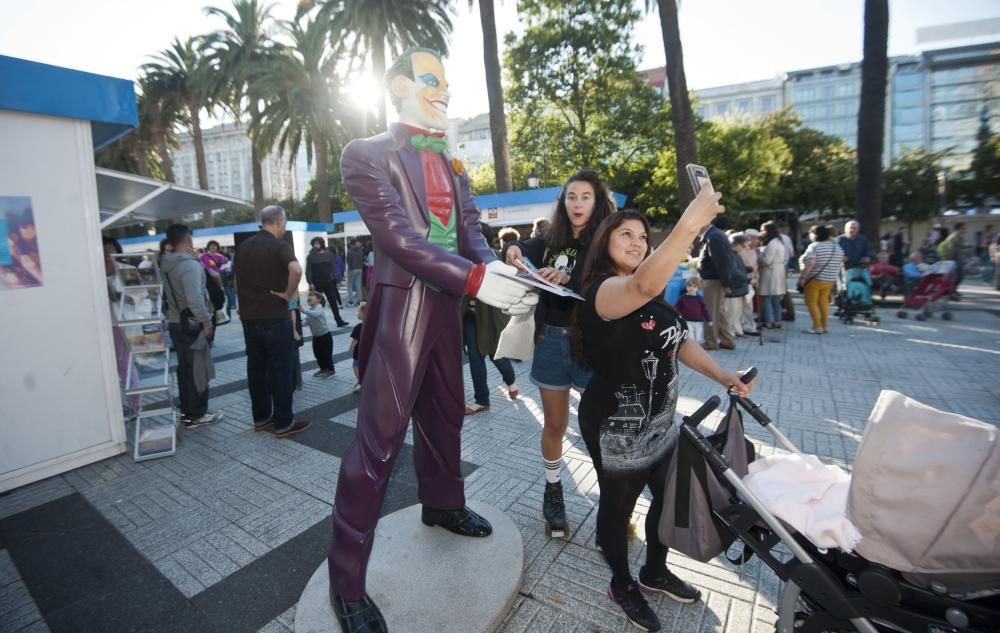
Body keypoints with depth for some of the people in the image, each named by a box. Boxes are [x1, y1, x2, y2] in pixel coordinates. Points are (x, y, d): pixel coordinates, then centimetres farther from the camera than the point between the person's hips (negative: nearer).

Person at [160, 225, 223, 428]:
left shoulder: (166, 264, 7)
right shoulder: (190, 264, -20)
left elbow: (169, 293, 13)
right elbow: (194, 298, -28)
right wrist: (207, 322, -20)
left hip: (175, 322, 9)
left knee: (184, 367, 17)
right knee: (198, 369, 1)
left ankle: (186, 410, 26)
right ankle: (197, 415, 9)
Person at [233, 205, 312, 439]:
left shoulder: (244, 246, 11)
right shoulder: (279, 245, -12)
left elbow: (237, 279, 18)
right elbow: (296, 270, -32)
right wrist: (288, 294, -18)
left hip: (249, 317, 7)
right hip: (274, 317, -7)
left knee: (256, 368, 14)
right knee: (281, 370, 0)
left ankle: (261, 417, 24)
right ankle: (283, 423, 6)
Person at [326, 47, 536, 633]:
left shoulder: (453, 164, 17)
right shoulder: (367, 154, -5)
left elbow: (471, 230, 7)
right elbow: (397, 236, -18)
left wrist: (493, 265, -16)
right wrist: (477, 279, -28)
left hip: (446, 308, 7)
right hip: (401, 307, -7)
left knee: (445, 415, 20)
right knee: (379, 439, -5)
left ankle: (443, 503, 44)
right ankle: (347, 581, 11)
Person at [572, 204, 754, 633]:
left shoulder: (655, 298, 10)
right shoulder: (602, 290, -21)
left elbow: (680, 340, 13)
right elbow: (643, 286, -43)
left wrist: (722, 376, 0)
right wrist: (689, 224, -49)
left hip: (660, 420, 9)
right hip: (618, 429, -9)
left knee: (670, 498, 23)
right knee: (618, 507, 12)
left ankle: (655, 573, 48)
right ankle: (623, 586, 38)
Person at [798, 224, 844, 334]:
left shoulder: (814, 246, -16)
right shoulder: (836, 246, 7)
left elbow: (810, 264, -25)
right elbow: (842, 260, 18)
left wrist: (802, 277, -20)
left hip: (815, 279, -7)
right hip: (830, 279, 7)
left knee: (811, 302, 2)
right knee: (823, 302, 16)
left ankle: (817, 327, -1)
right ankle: (824, 326, 20)